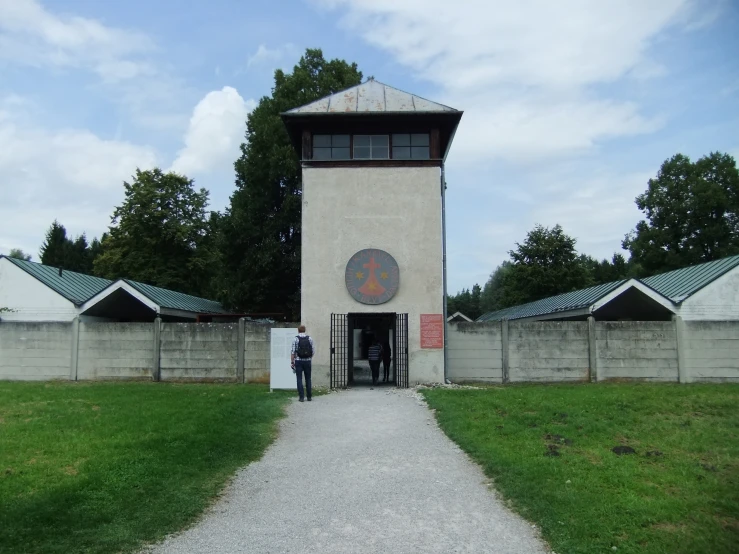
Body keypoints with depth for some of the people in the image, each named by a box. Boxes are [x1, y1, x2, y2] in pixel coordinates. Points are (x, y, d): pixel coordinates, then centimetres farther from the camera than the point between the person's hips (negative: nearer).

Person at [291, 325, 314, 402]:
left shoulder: (296, 339, -4)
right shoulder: (310, 339, 1)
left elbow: (293, 351, -7)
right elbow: (313, 350, 2)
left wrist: (292, 362, -2)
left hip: (298, 361, -2)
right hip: (307, 361, 2)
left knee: (299, 379, 2)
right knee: (308, 379, 11)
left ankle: (301, 397, 0)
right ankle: (309, 396, 13)